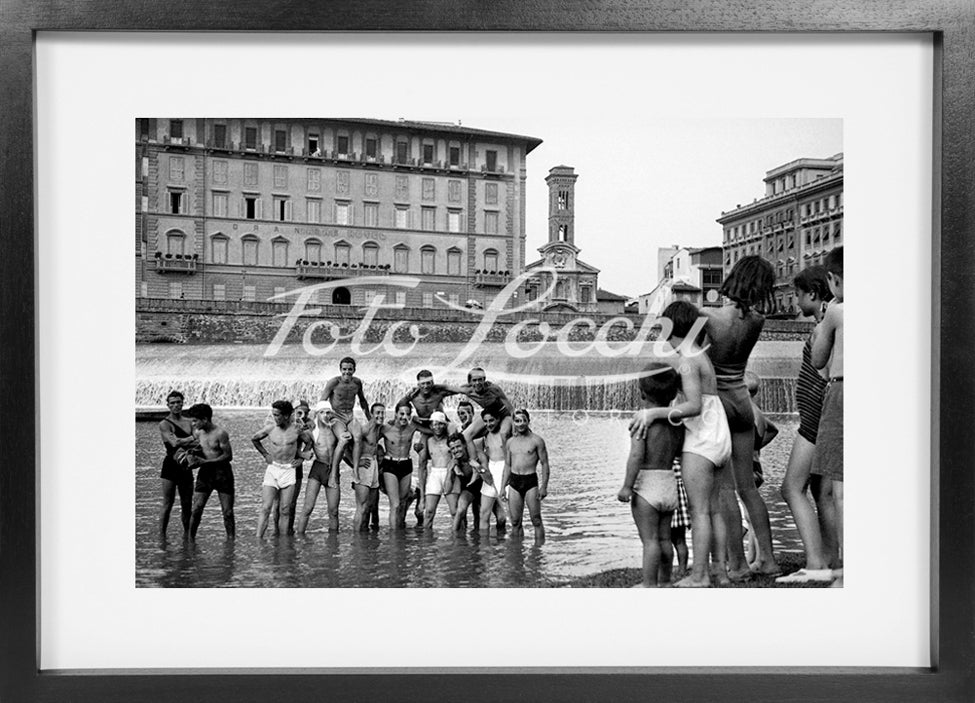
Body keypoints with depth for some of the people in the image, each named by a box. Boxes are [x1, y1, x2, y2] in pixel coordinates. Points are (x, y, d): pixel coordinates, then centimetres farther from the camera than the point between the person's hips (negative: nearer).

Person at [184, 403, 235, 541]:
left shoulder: (220, 433, -14)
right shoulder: (197, 433, 4)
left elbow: (228, 456, -13)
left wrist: (205, 461, -17)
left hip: (222, 472, -4)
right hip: (205, 472, 4)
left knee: (227, 512, 0)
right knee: (196, 509, -3)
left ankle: (231, 539, 10)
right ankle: (190, 539, 7)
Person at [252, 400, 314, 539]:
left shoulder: (297, 430, -3)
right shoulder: (270, 429, -3)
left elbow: (310, 442, 16)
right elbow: (254, 439, 16)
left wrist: (301, 457, 9)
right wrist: (265, 454, 11)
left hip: (289, 470, 0)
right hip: (272, 469, 0)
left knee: (285, 510, 1)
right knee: (265, 509, -9)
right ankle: (258, 539, -9)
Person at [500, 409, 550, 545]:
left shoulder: (537, 441, -2)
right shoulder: (510, 442, 11)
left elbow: (544, 464, -2)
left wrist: (544, 487, -10)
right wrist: (502, 487, 11)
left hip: (531, 482, -4)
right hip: (514, 482, 4)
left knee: (536, 520, -3)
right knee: (515, 522, 6)